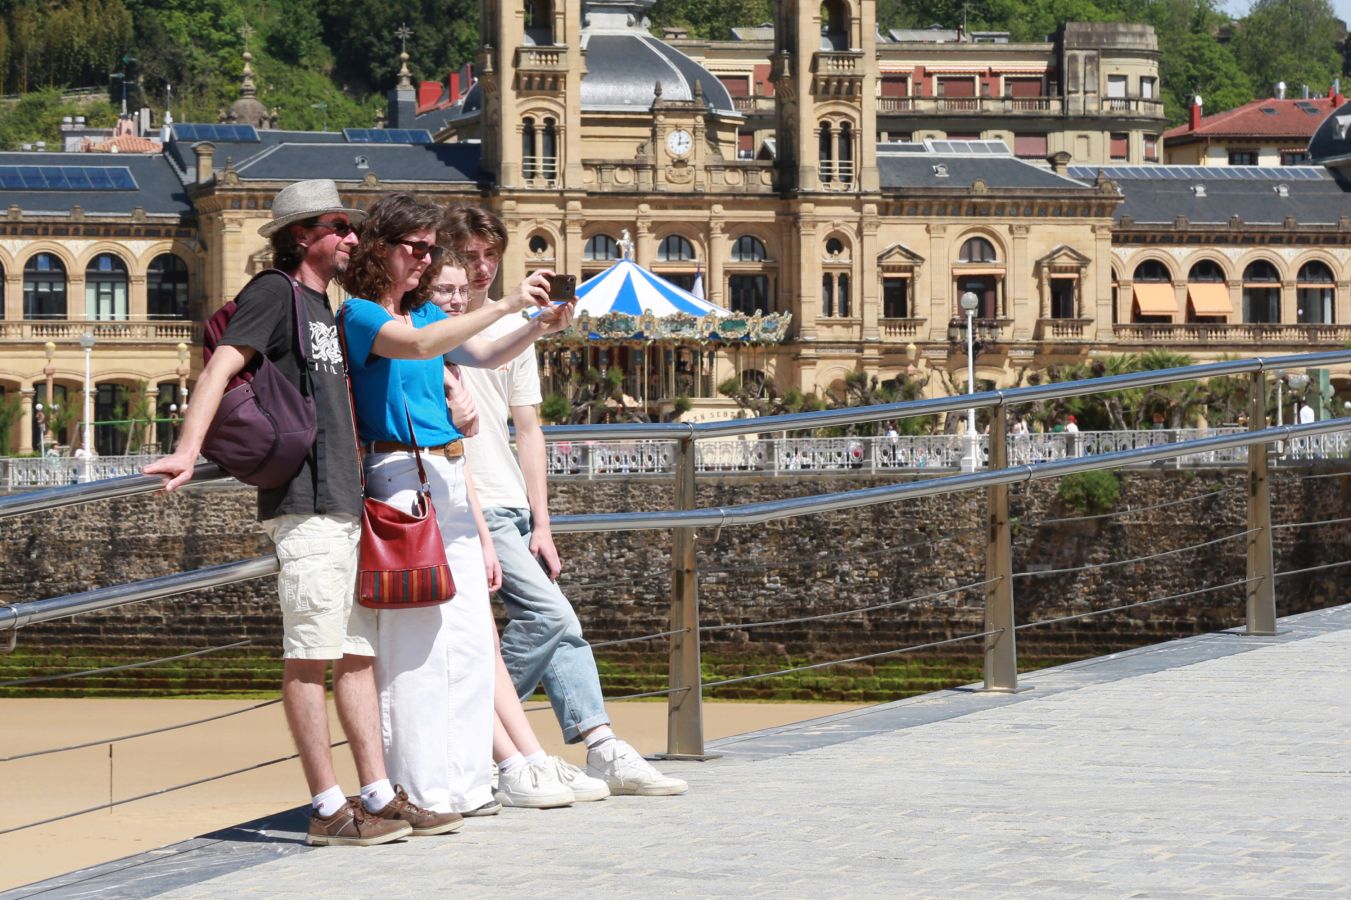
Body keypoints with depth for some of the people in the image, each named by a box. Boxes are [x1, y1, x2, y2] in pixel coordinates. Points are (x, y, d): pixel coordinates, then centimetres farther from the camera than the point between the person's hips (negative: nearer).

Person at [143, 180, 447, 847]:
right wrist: (188, 451, -30)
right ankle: (328, 808, -8)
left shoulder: (324, 308, 21)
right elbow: (219, 370, -17)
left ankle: (379, 797, 10)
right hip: (303, 503, -9)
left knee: (358, 652, 8)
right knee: (310, 654, -8)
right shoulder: (273, 293, -4)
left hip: (345, 502, 9)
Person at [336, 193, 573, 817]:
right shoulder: (359, 314, -7)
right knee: (414, 640, -9)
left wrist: (538, 327, -3)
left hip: (449, 479, 8)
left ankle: (463, 783, 11)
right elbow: (416, 345, -24)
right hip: (399, 478, -8)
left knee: (469, 636, 6)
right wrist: (505, 306, -28)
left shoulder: (427, 310, 17)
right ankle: (419, 790, -6)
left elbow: (485, 355, 16)